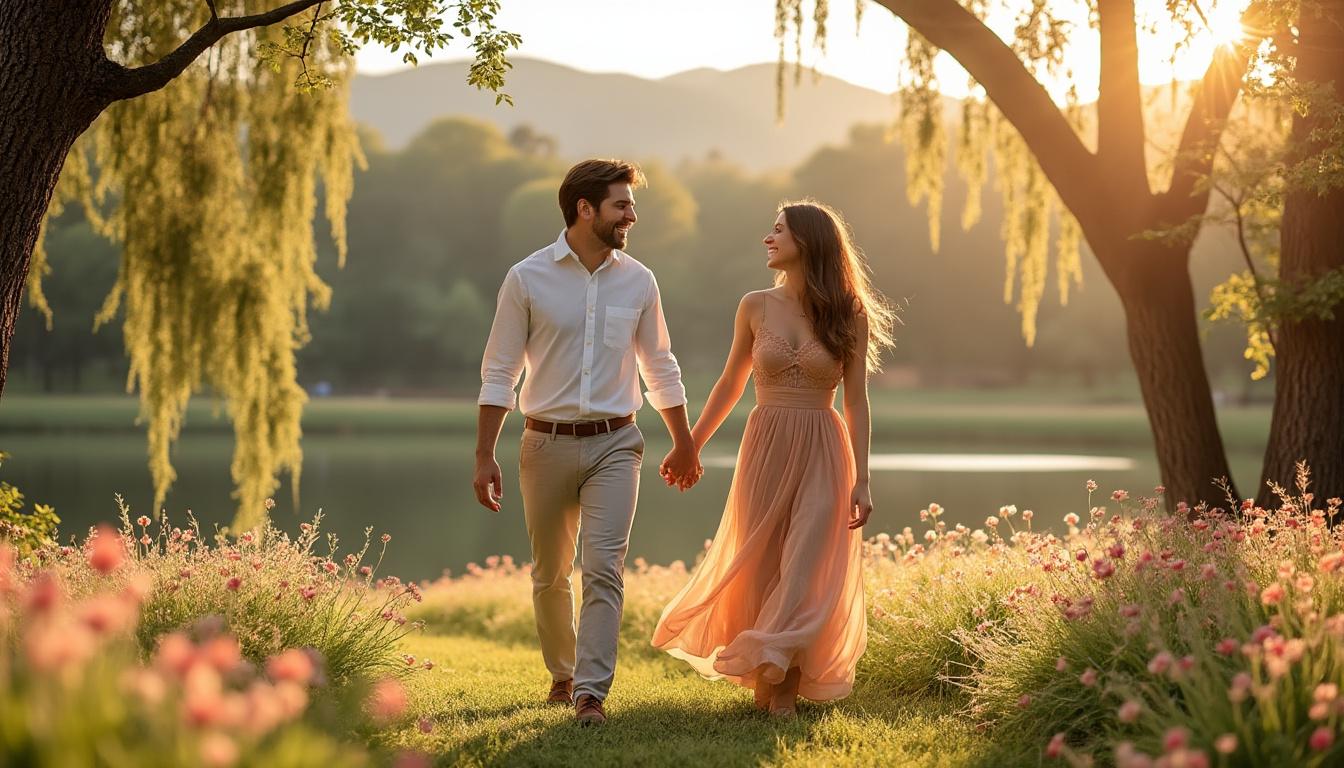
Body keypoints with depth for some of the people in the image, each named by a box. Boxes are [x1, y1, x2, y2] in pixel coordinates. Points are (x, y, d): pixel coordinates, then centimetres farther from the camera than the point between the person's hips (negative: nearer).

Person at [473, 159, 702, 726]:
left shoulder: (638, 281, 4)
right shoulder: (527, 279, -4)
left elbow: (660, 367, 15)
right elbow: (499, 373, -1)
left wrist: (684, 444, 19)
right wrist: (484, 456, -5)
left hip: (614, 445, 1)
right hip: (547, 444, 0)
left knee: (604, 568, -12)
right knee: (550, 574, 11)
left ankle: (591, 692, -11)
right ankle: (562, 674, 31)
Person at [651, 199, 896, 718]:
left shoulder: (849, 315, -2)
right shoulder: (756, 307, 2)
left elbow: (856, 401, -1)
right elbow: (730, 384, 14)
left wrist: (861, 480, -7)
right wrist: (691, 446, 17)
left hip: (822, 454, -2)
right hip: (766, 448, 2)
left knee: (806, 574, -5)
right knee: (760, 571, 6)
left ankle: (785, 686, 7)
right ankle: (765, 680, 24)